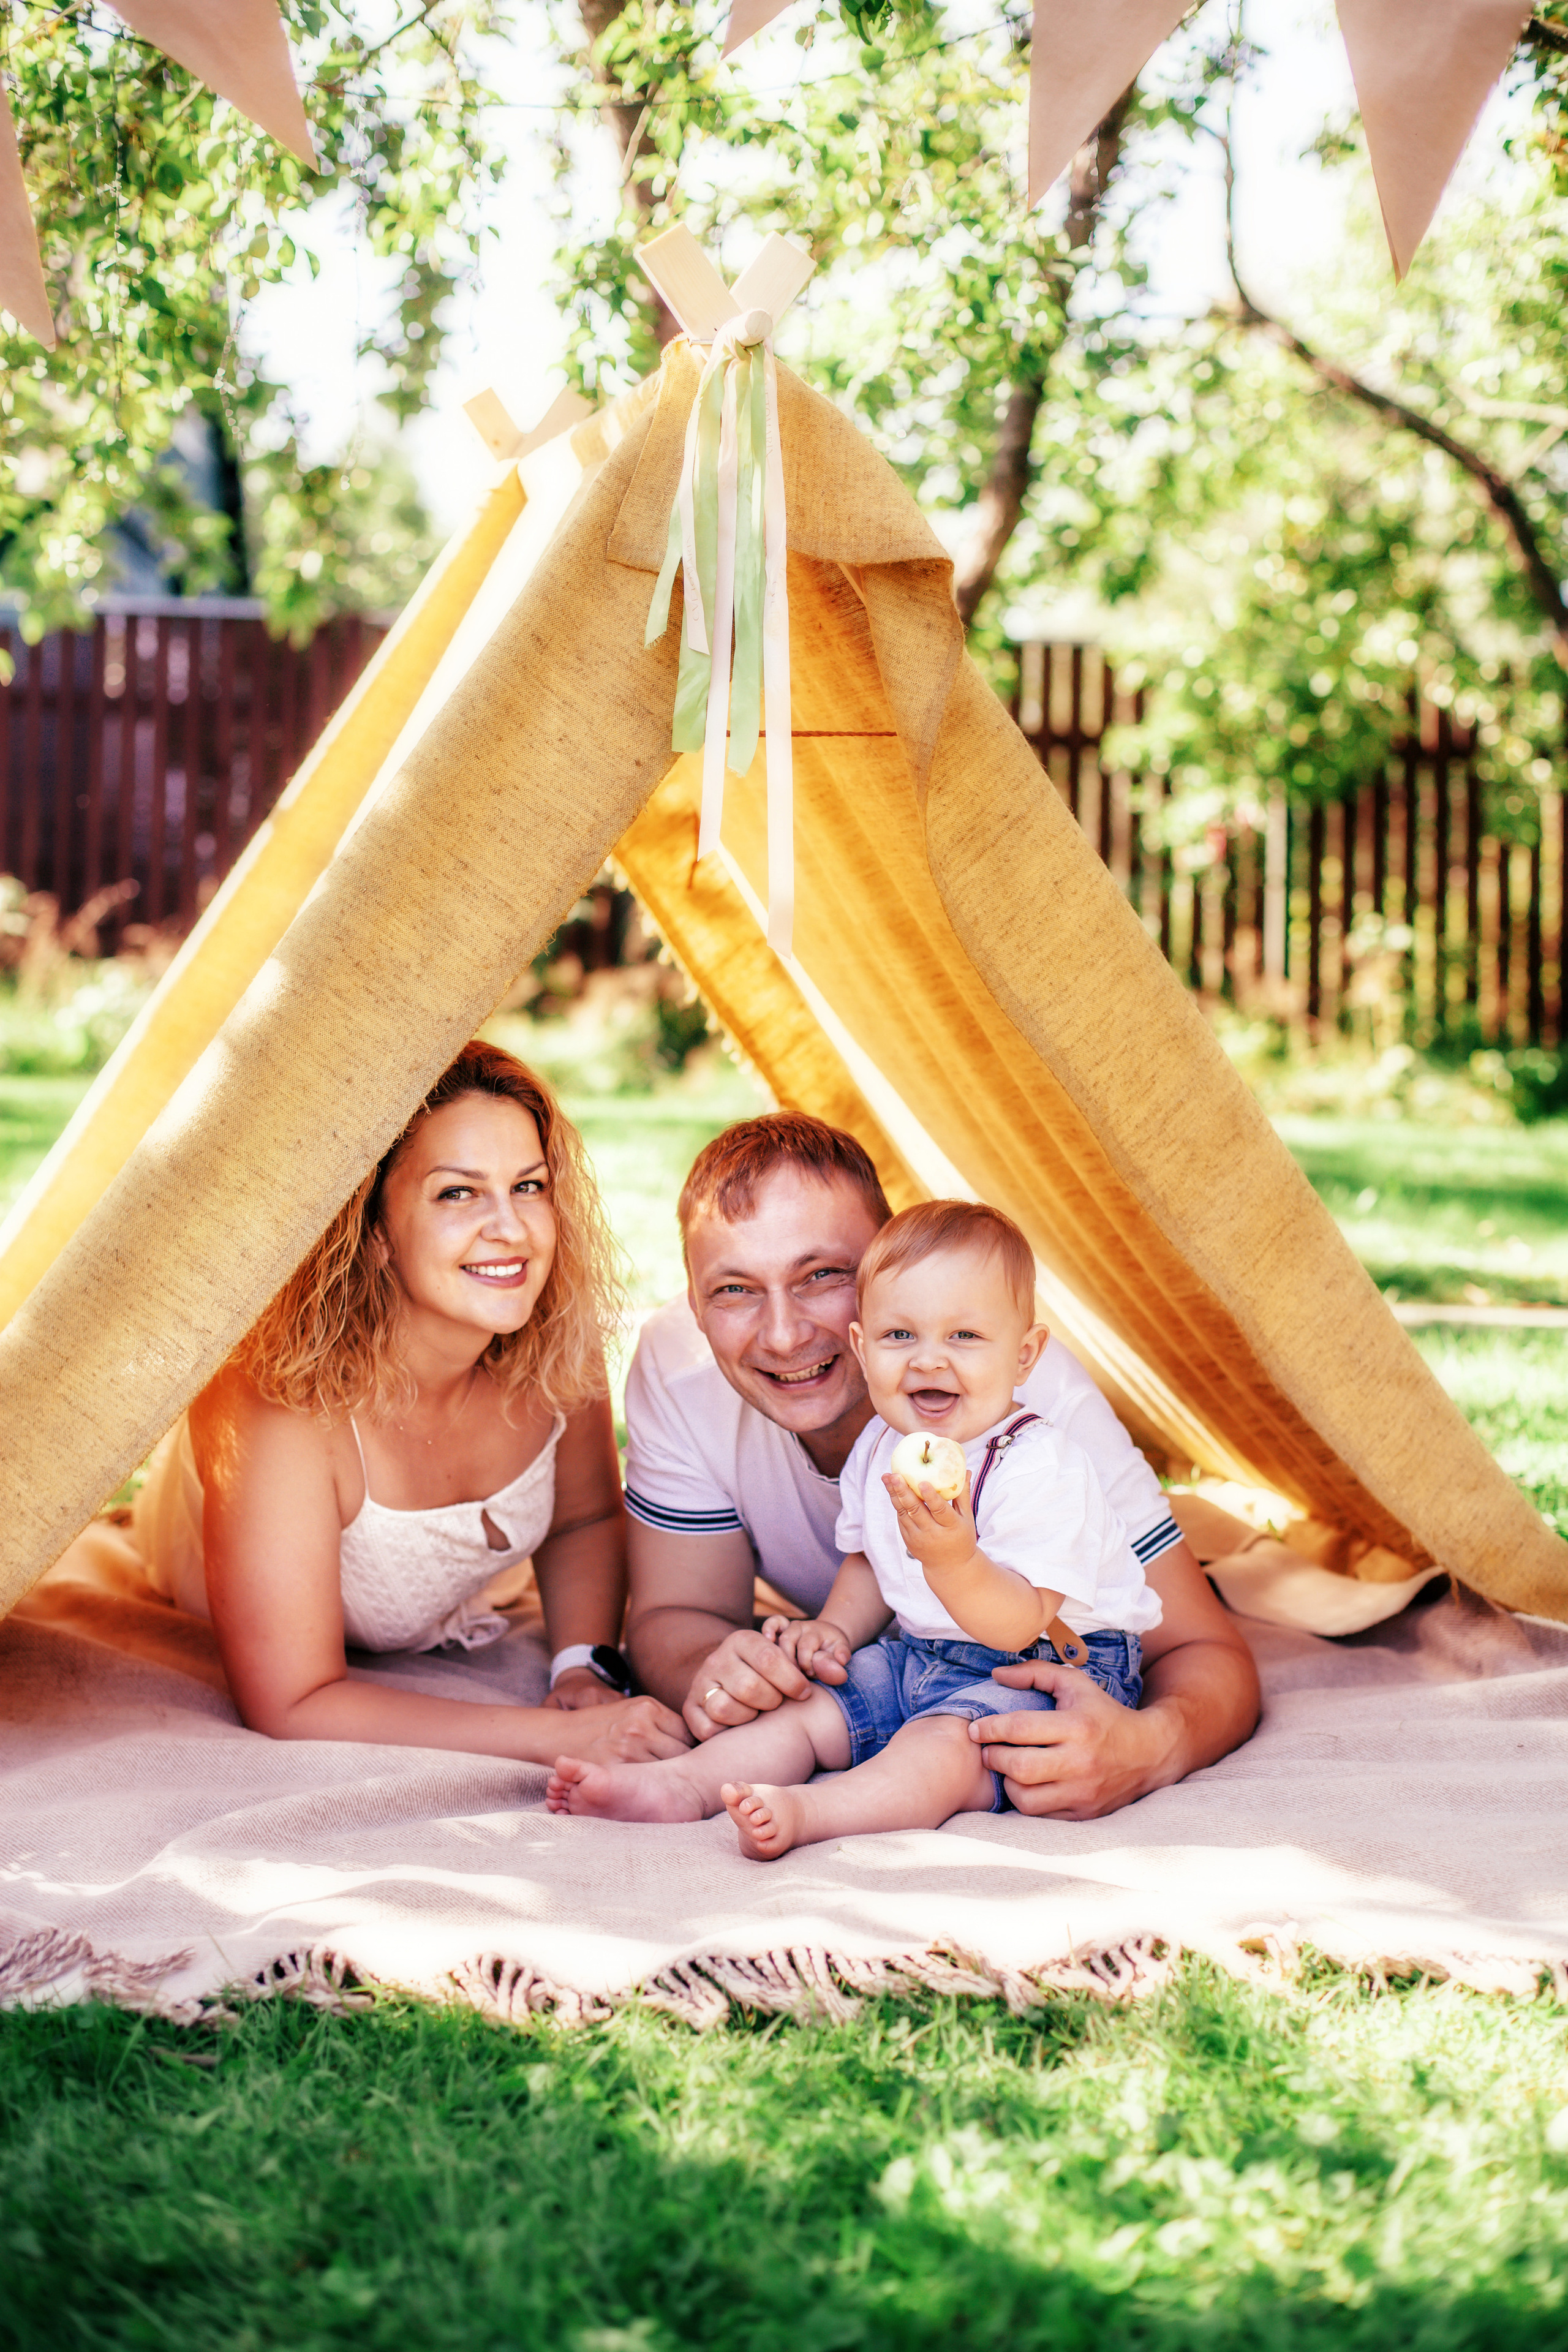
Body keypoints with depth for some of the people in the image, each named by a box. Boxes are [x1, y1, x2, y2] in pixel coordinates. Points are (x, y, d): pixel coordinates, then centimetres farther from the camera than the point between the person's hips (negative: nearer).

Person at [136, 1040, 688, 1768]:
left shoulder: (555, 1343, -27)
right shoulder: (285, 1398, -43)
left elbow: (585, 1520, -5)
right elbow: (290, 1705, -42)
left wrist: (584, 1669, -24)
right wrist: (569, 1738, -46)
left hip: (436, 1630, 5)